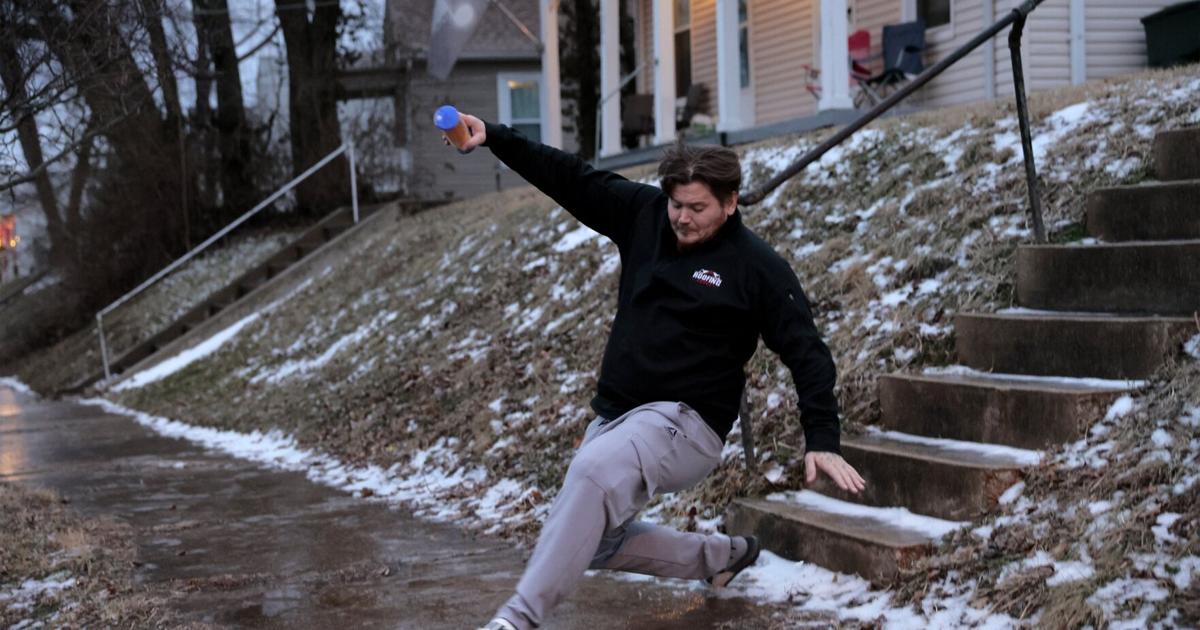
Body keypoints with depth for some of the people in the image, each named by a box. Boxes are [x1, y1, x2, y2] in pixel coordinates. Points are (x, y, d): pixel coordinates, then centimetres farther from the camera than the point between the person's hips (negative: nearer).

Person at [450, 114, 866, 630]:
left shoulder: (758, 268, -10)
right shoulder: (643, 214, 3)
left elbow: (807, 353, -10)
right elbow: (568, 177, 3)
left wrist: (821, 441, -19)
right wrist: (493, 138, -6)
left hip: (683, 422, -7)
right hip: (615, 417, 8)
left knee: (594, 470, -36)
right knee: (598, 542, 15)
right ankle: (725, 554, 32)